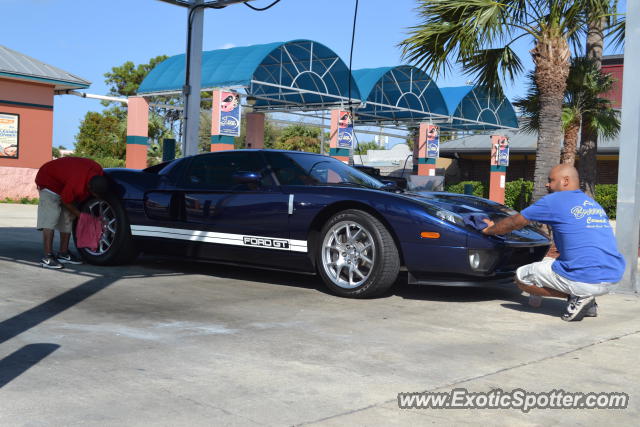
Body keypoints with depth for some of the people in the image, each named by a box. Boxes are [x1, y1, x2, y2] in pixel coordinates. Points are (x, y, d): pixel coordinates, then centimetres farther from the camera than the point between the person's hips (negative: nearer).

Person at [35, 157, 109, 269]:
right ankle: (47, 257, -22)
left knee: (68, 218, 5)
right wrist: (80, 215, -13)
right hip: (48, 180, -8)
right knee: (50, 217, -18)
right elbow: (66, 201, -24)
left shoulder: (99, 172, -21)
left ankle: (63, 253, 12)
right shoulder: (76, 184, -43)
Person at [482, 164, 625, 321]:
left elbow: (515, 222, 9)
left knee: (521, 277, 9)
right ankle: (588, 302, 13)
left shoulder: (555, 201, -1)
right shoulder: (594, 204, 20)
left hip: (585, 280, -7)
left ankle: (577, 297, -2)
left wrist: (489, 230, 27)